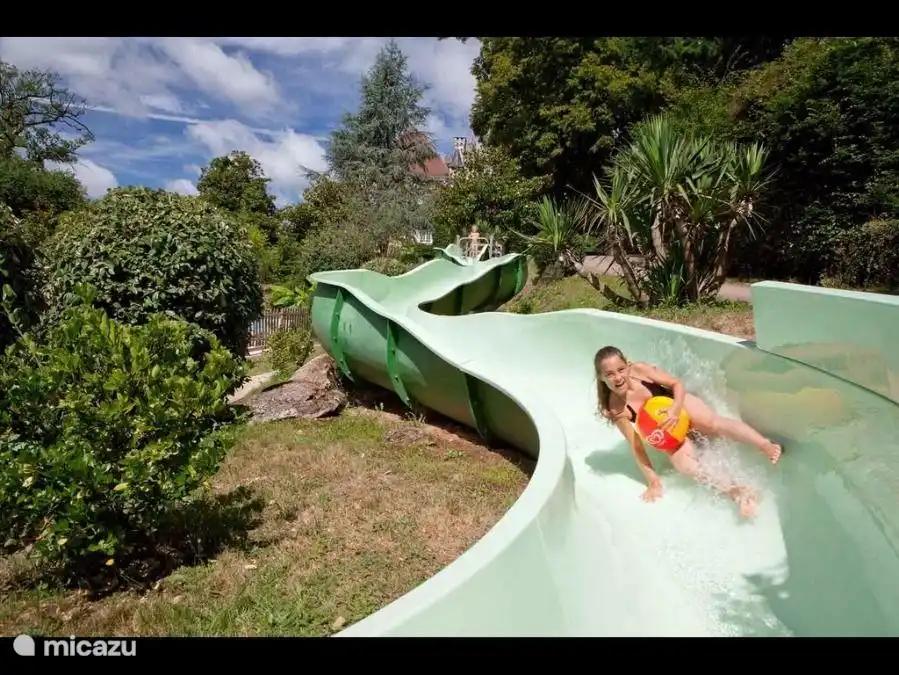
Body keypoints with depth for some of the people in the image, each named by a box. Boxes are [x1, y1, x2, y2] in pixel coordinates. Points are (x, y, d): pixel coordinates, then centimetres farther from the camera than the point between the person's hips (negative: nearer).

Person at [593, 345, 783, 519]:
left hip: (680, 404, 1)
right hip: (669, 430, -1)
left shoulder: (639, 370, -23)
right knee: (680, 457, -29)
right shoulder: (615, 409, -24)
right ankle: (732, 490, -46)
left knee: (715, 422, -28)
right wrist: (652, 480, -24)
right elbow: (636, 445, -21)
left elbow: (677, 384, -14)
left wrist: (674, 409, -33)